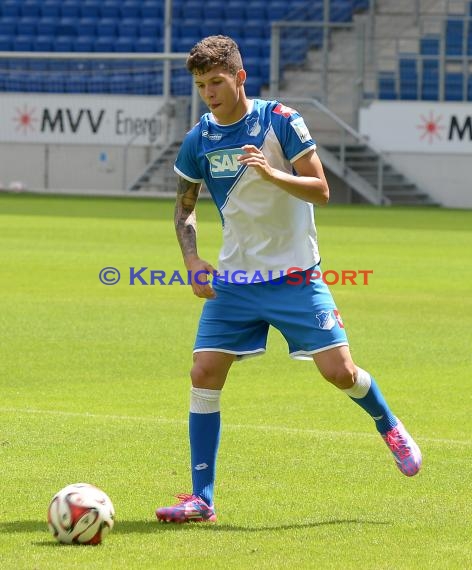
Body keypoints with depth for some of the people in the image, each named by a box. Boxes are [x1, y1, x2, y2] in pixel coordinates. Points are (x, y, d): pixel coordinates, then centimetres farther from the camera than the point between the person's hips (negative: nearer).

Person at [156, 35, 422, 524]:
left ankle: (390, 427, 26)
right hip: (233, 281, 3)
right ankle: (201, 498, -2)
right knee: (204, 376, -8)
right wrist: (192, 260, -3)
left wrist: (272, 173, -28)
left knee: (339, 370, -8)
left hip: (294, 275, -3)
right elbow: (184, 207, 14)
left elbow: (320, 191, -11)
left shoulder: (281, 121, -10)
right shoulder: (198, 141, 1)